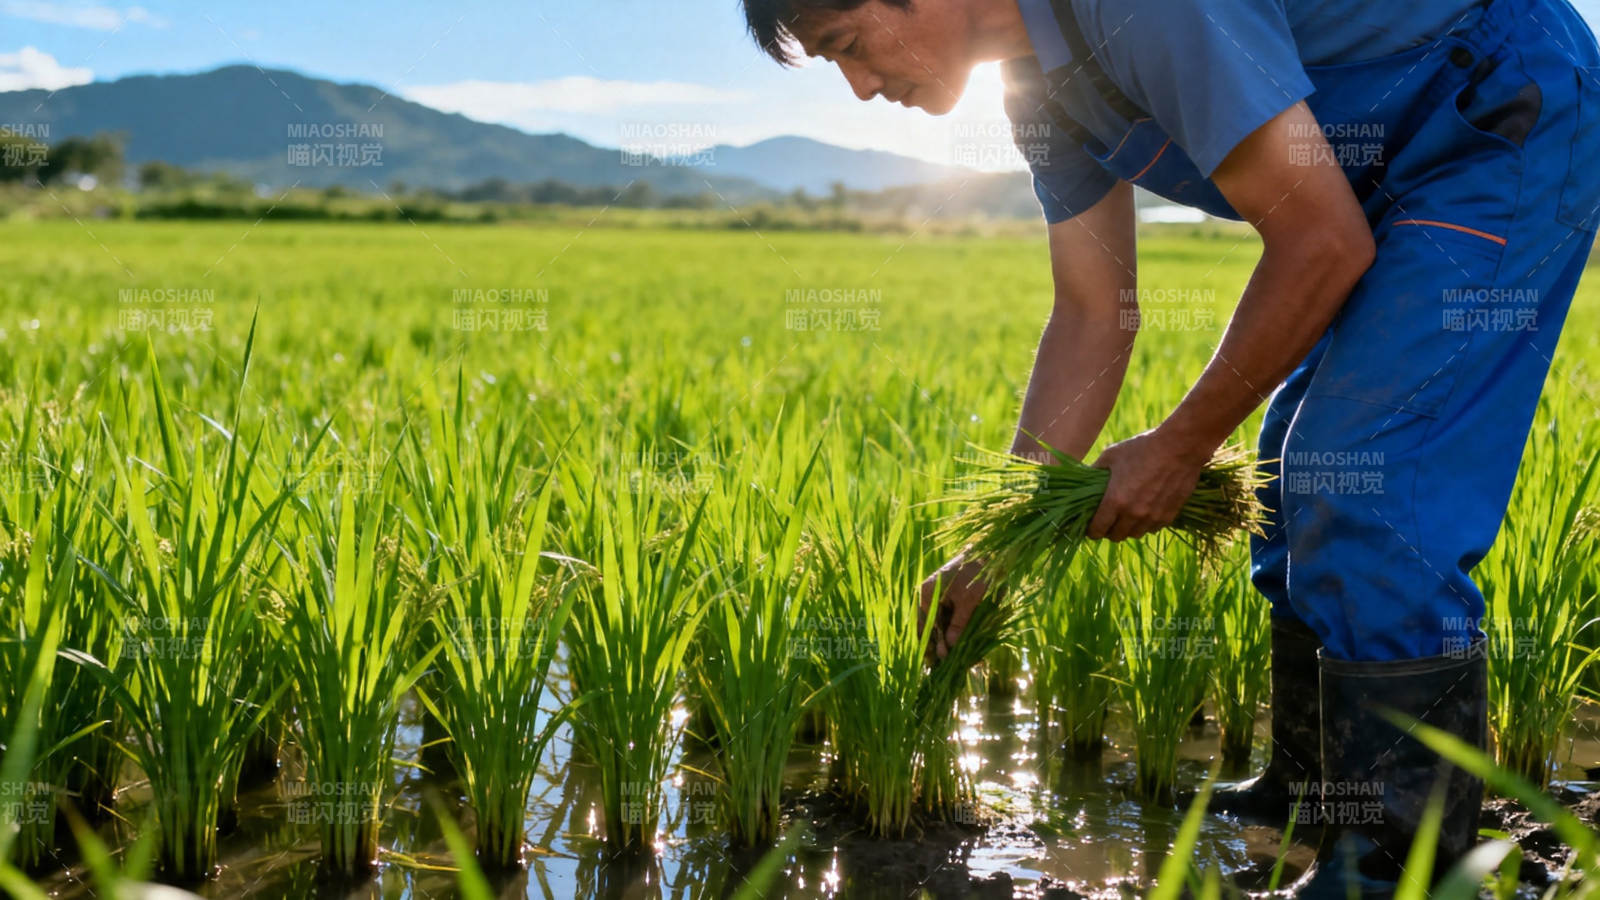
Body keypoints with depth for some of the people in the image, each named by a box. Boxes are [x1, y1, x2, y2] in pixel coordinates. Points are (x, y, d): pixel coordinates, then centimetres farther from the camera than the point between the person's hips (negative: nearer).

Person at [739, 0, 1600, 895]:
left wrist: (1179, 449, -16)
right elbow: (1091, 319, 6)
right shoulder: (1044, 84, 1)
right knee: (1306, 480, 12)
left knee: (1366, 495, -16)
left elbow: (1323, 246, -27)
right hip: (1400, 172, 10)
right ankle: (1309, 794, 27)